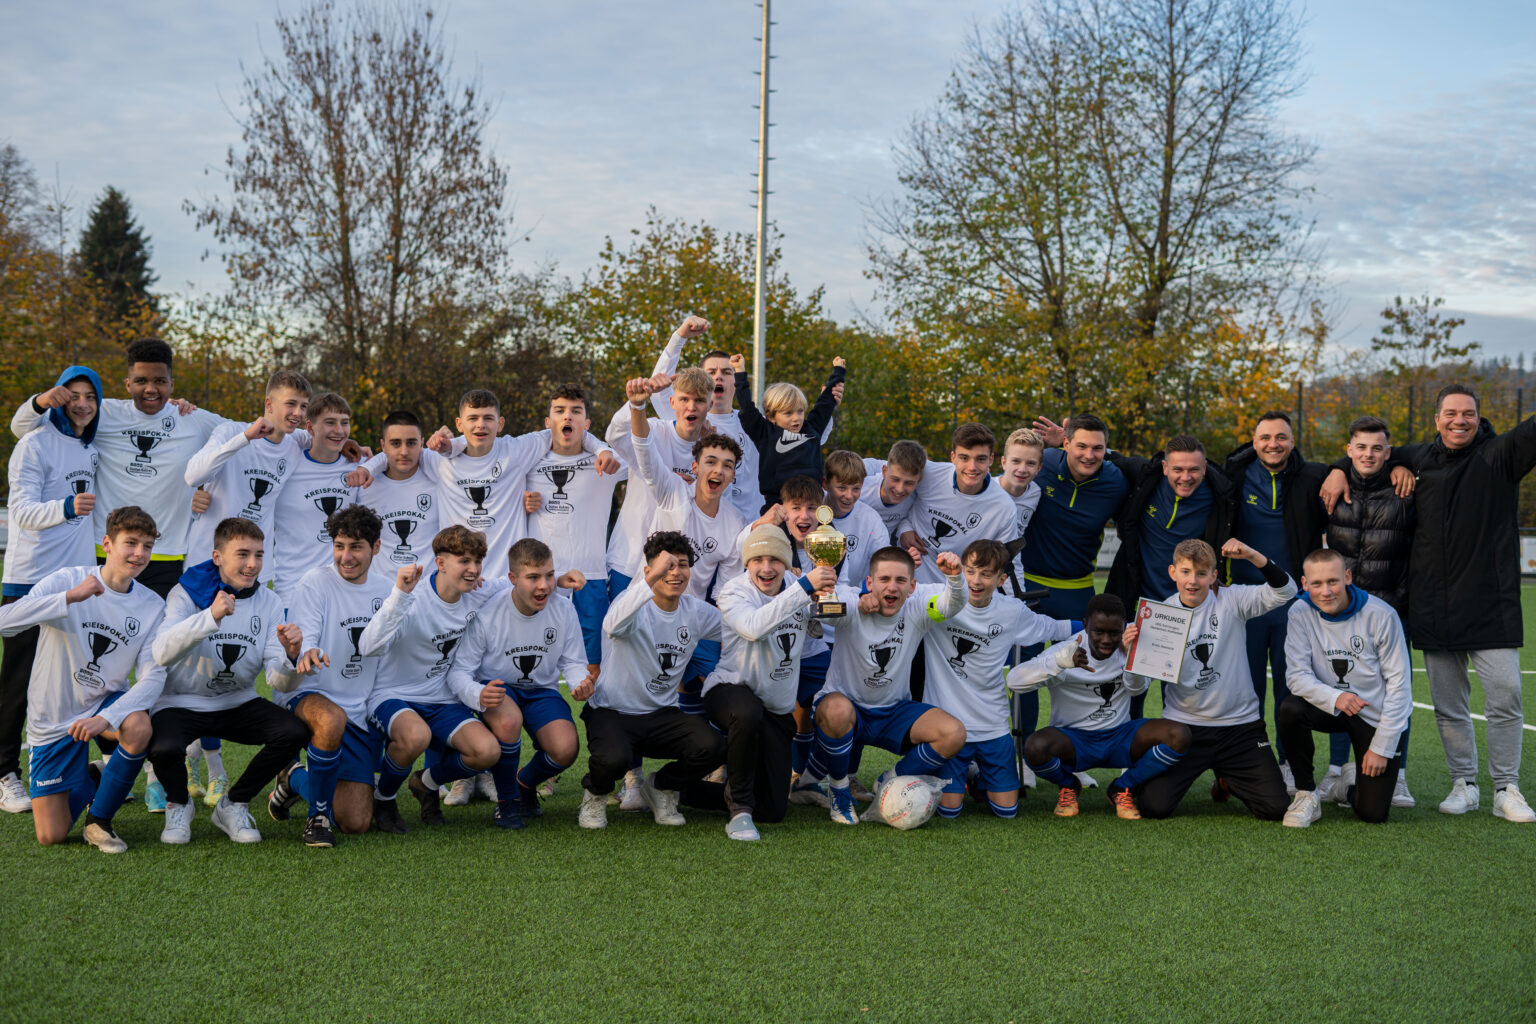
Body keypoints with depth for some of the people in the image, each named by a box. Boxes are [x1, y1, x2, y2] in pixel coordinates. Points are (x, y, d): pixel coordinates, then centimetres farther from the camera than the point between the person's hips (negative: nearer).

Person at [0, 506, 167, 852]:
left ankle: (99, 819, -10)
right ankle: (82, 782, 30)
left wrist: (107, 717, -30)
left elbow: (153, 676, -14)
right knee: (51, 836, -6)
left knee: (139, 727, -35)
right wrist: (70, 597, -37)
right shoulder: (68, 580, -13)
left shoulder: (152, 606, -6)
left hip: (105, 703, 2)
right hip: (52, 718, -2)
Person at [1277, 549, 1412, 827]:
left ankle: (1352, 788, 28)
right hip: (1331, 708, 2)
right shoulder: (1300, 613, -11)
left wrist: (1382, 747, -14)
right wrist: (1334, 697, -36)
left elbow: (1399, 684, -12)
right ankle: (1306, 795, -10)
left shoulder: (1381, 615, -16)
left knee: (1372, 813, -11)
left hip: (1377, 717, -2)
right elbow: (1297, 676, -15)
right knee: (1289, 710, -32)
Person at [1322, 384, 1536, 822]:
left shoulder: (1498, 455, -1)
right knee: (1448, 705, 9)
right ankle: (1464, 784, 23)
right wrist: (1339, 470, 6)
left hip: (1491, 605, -3)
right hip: (1434, 611, 3)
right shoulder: (1418, 458, 10)